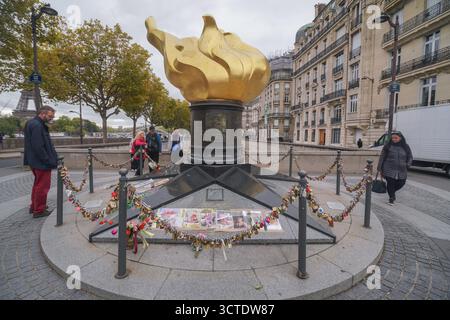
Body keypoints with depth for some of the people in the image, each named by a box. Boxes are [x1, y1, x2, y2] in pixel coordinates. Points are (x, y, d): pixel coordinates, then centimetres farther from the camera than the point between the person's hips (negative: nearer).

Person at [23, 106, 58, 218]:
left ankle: (34, 206, 33)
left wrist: (51, 159, 13)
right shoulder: (37, 125, -19)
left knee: (38, 184, 21)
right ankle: (39, 210, 9)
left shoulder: (33, 123, 13)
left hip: (36, 161, 11)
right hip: (42, 162, -11)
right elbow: (38, 147, -24)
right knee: (43, 186, -1)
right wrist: (49, 161, -19)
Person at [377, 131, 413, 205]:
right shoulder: (388, 146, -2)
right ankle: (391, 198, 15)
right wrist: (380, 168, -1)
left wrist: (407, 165, -5)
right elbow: (382, 157, 0)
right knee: (390, 183, -4)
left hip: (401, 171, 3)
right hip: (389, 170, -3)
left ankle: (392, 192, 35)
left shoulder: (405, 147, 6)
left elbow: (410, 157, 13)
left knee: (401, 183, 5)